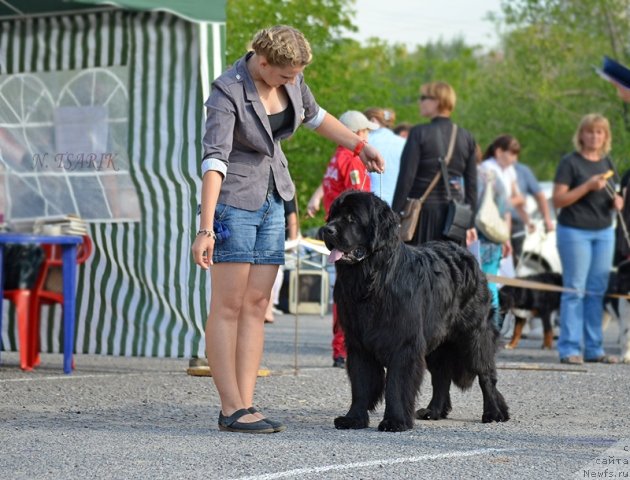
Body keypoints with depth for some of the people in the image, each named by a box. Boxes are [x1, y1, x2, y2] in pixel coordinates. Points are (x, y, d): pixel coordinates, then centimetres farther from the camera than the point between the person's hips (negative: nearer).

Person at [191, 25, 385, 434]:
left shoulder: (289, 76, -1)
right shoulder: (228, 93, -22)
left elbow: (313, 114, 20)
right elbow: (214, 160, -30)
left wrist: (360, 145, 18)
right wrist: (206, 229, -37)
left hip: (271, 201, 7)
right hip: (232, 201, -7)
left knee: (256, 306, 4)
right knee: (229, 307, -6)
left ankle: (246, 405, 4)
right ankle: (231, 410, -4)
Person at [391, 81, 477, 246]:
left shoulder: (419, 133, -7)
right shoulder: (466, 137, 8)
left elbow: (406, 178, -9)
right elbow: (472, 184, 9)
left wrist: (395, 215, -5)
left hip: (424, 210, -4)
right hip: (454, 213, 5)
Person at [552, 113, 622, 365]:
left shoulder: (607, 162, 13)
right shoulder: (570, 162, -6)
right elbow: (558, 200, -11)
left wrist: (616, 202, 1)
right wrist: (588, 186, -20)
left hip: (604, 232, 6)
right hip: (575, 231, -6)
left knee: (597, 291, 5)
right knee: (575, 290, -6)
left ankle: (594, 349, 9)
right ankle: (570, 349, -3)